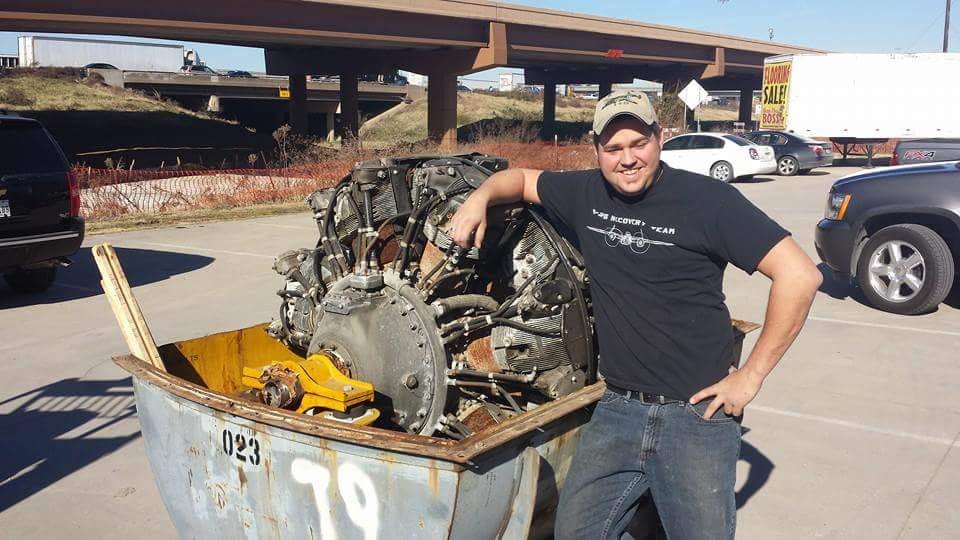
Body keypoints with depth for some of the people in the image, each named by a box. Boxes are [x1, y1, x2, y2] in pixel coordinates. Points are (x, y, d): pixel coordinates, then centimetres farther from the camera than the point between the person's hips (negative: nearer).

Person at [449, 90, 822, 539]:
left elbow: (801, 275, -12)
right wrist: (479, 198, 0)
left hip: (696, 415, -4)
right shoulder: (585, 194, 5)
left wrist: (751, 375, -11)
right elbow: (521, 179, 24)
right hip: (617, 409, 4)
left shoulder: (708, 199, -10)